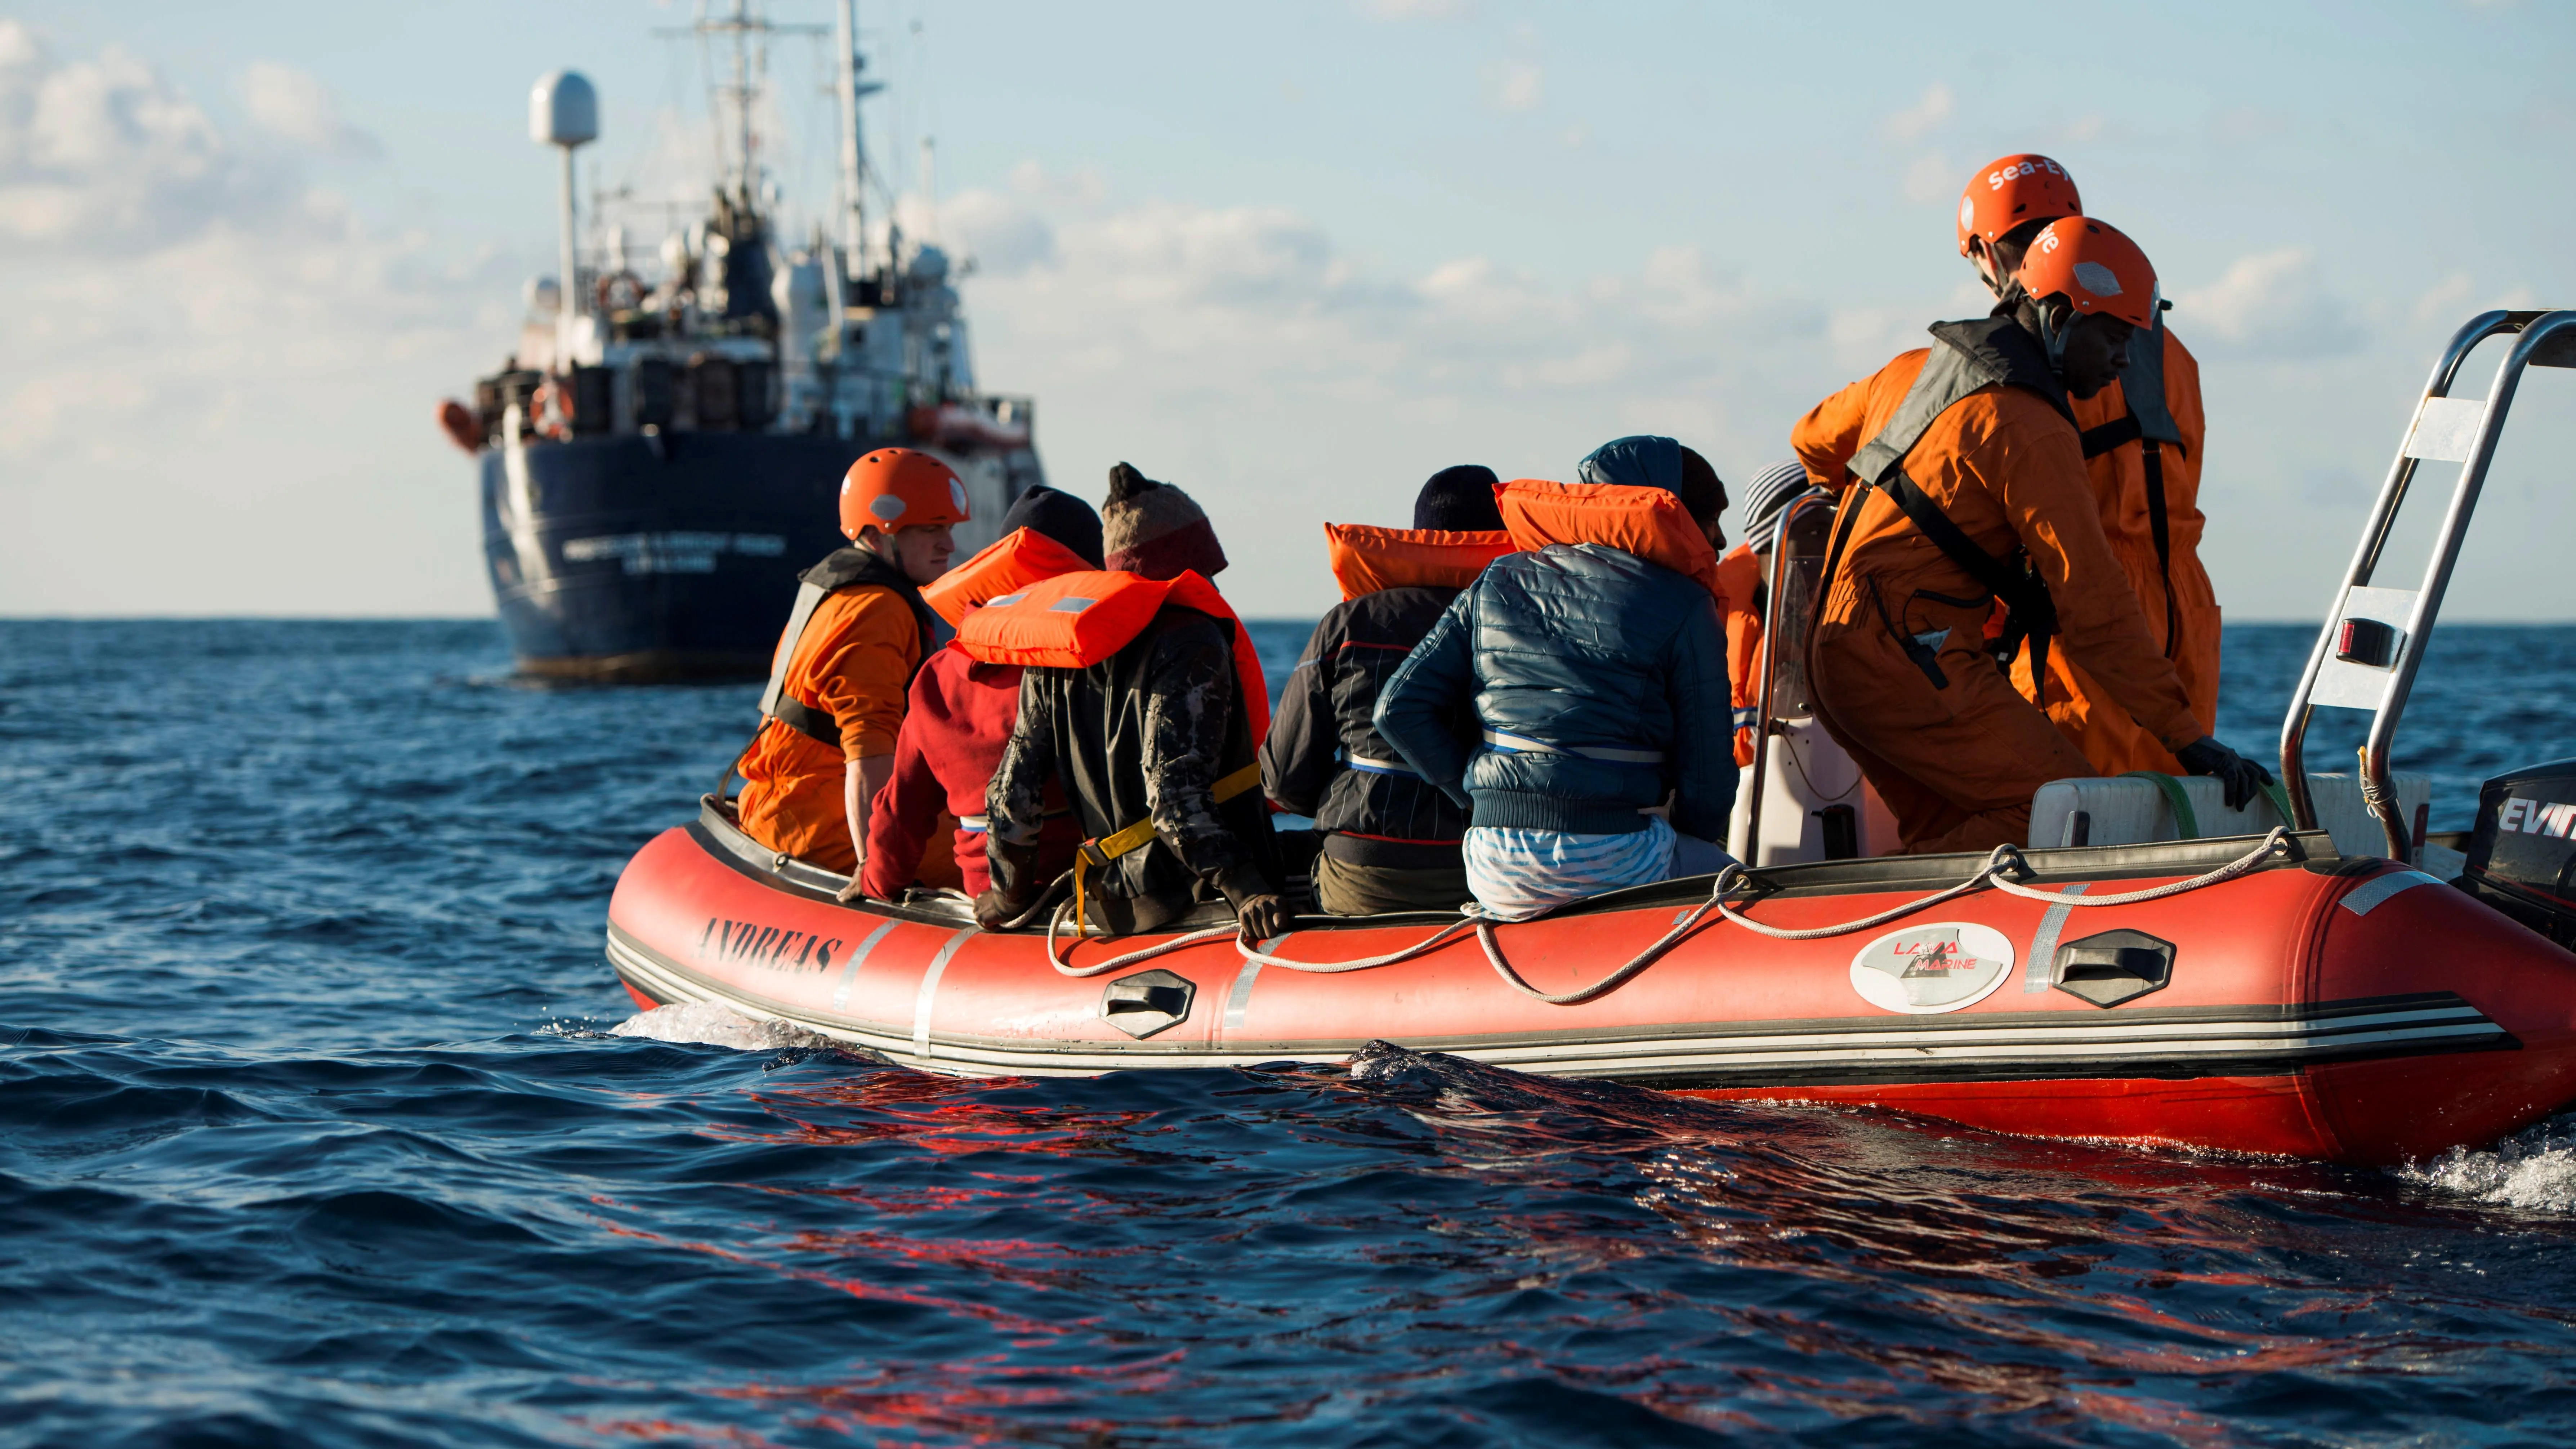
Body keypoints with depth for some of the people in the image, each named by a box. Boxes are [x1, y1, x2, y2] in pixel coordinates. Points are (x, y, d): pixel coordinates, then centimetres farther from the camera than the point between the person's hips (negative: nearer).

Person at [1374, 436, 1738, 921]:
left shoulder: (1499, 581, 14)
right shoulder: (1683, 606, 0)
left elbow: (1401, 709, 8)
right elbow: (1707, 774, -2)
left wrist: (1483, 799, 15)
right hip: (1612, 860, -5)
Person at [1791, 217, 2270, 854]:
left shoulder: (1921, 366, 14)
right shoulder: (2030, 428, -13)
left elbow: (1815, 440, 33)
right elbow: (2090, 599, -17)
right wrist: (2187, 736, -16)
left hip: (1837, 657, 10)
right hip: (1913, 659, -10)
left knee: (1952, 839, 13)